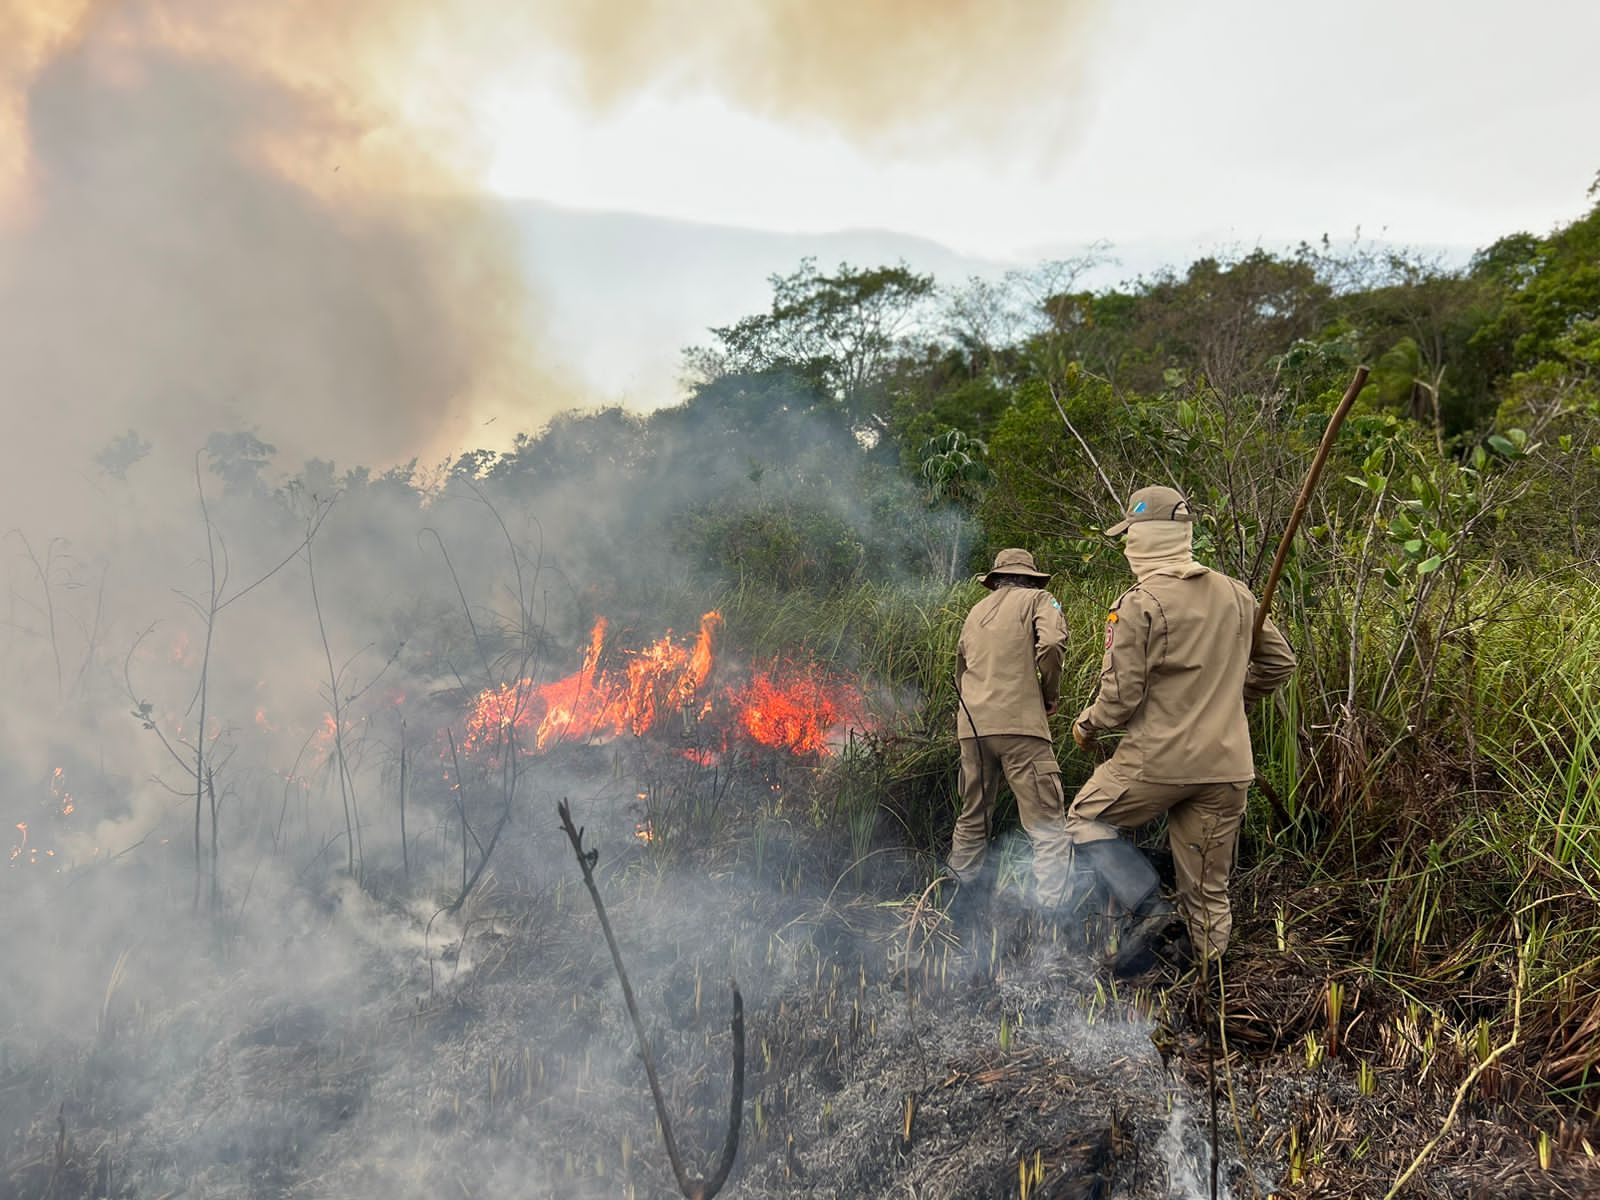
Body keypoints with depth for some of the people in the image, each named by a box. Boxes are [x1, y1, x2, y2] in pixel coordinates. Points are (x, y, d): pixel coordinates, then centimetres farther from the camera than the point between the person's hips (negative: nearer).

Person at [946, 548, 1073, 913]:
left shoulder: (977, 610, 23)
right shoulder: (1038, 599, 7)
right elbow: (1051, 643, -11)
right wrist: (1050, 694, 1)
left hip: (971, 725, 6)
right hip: (1018, 723, -6)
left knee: (972, 820, 18)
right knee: (1049, 827, -5)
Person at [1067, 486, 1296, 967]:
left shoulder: (1139, 605, -14)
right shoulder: (1235, 595, 5)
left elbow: (1121, 696, -15)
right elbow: (1278, 662, 16)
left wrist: (1087, 726, 5)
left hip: (1158, 761, -6)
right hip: (1226, 766, 6)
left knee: (1085, 819, 16)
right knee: (1209, 887, 15)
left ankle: (1145, 904, 0)